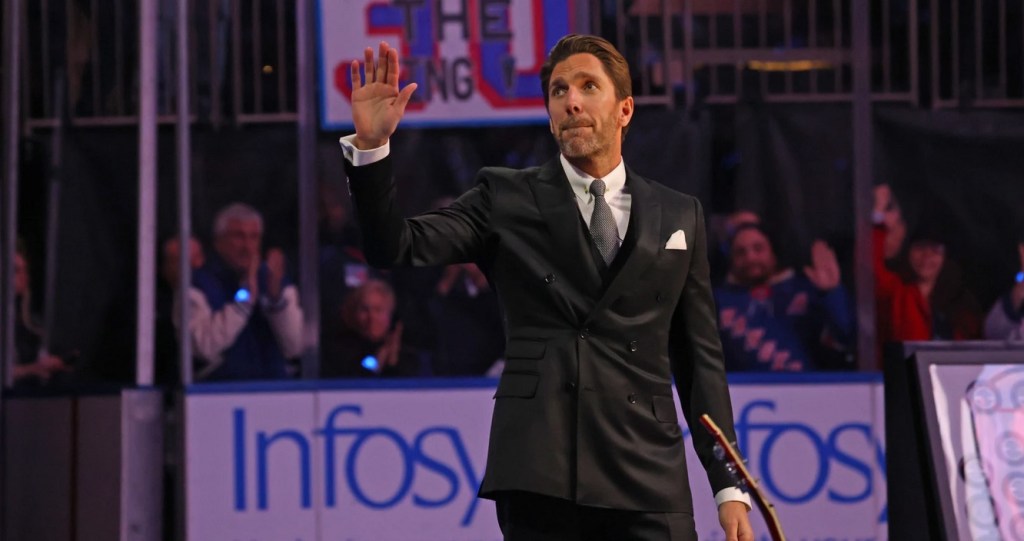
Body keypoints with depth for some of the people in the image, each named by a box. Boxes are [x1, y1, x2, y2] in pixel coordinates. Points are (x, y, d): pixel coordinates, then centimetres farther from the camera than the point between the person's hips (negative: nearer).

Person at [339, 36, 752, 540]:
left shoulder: (679, 215, 14)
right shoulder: (506, 197, 10)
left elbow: (700, 359, 14)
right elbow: (396, 247, -2)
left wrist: (729, 487, 8)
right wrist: (371, 146, -17)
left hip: (648, 480, 1)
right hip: (539, 475, -1)